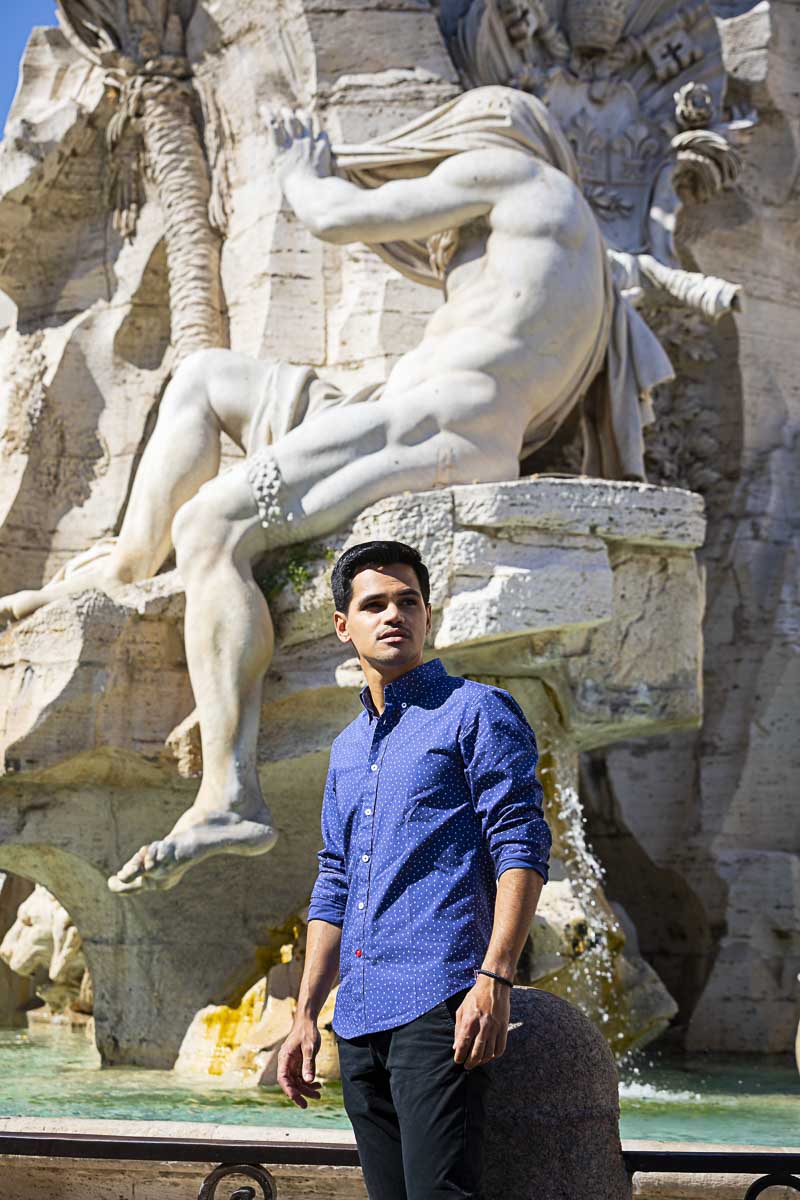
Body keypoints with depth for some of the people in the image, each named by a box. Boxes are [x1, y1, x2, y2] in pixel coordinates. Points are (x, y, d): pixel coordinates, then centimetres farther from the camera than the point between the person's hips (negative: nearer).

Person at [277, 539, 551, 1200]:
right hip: (360, 1020, 7)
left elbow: (522, 847, -9)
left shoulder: (476, 711, 0)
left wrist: (494, 979, -19)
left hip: (438, 1002, -7)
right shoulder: (347, 749, 22)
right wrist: (306, 1014, 18)